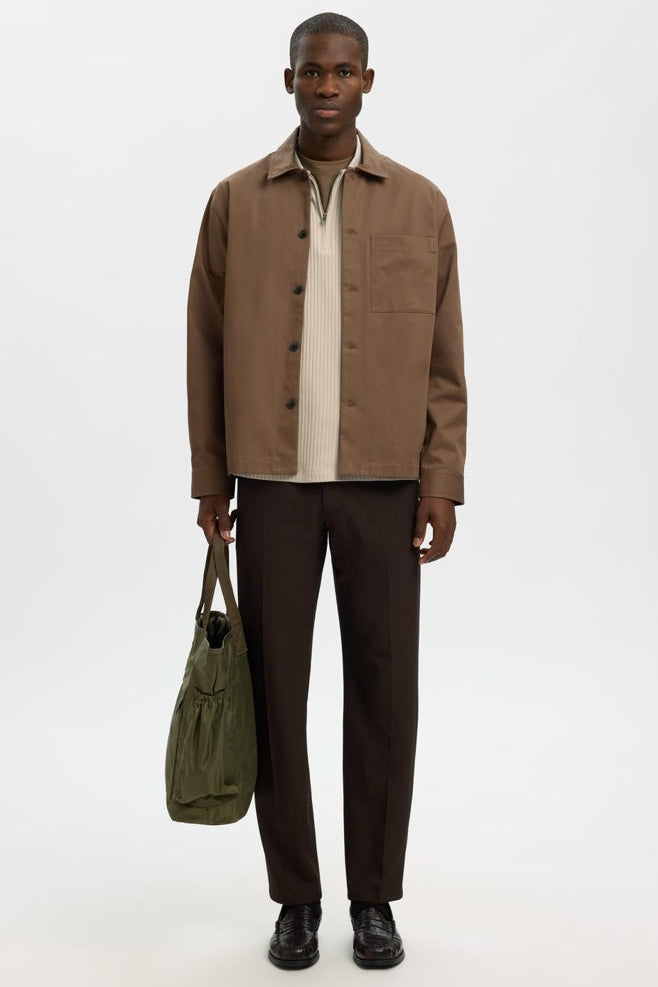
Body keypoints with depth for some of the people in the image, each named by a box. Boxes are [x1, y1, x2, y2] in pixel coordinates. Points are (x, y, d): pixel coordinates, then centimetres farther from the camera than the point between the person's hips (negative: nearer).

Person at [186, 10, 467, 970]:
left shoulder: (420, 203, 5)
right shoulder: (236, 201, 5)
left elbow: (444, 357, 3)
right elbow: (207, 348, 6)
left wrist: (442, 482, -4)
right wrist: (210, 480, 3)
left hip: (384, 480, 0)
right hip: (274, 479, 1)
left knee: (383, 690, 4)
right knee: (275, 690, 4)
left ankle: (375, 899, 20)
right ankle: (296, 900, 20)